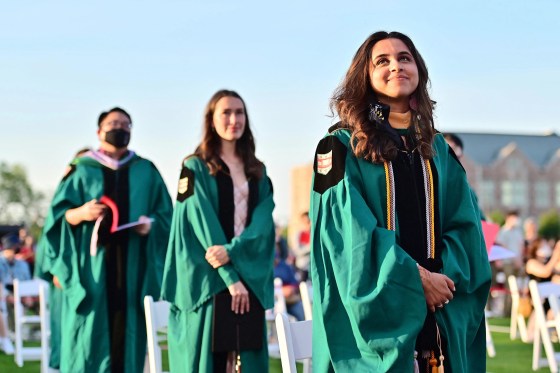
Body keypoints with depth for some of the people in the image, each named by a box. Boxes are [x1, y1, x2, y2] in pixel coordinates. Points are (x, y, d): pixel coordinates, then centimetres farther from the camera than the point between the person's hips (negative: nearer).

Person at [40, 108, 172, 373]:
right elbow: (58, 214, 4)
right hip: (91, 269, -2)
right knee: (88, 339, -6)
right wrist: (80, 213, -17)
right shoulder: (82, 170, 8)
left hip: (131, 269, 2)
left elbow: (165, 214, 11)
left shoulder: (146, 172, 14)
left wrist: (151, 224, -10)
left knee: (126, 338, 0)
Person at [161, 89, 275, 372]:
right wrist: (230, 277, -17)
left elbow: (263, 221, 1)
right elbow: (203, 225, -9)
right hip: (209, 278, -4)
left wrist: (232, 250, -18)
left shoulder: (257, 171, 14)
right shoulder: (196, 167, 0)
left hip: (251, 278, 4)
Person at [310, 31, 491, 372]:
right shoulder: (342, 145, 0)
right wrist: (416, 277, -16)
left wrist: (447, 276, -11)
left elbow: (464, 224, 7)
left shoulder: (438, 149, 13)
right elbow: (350, 227, -11)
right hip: (373, 308, -4)